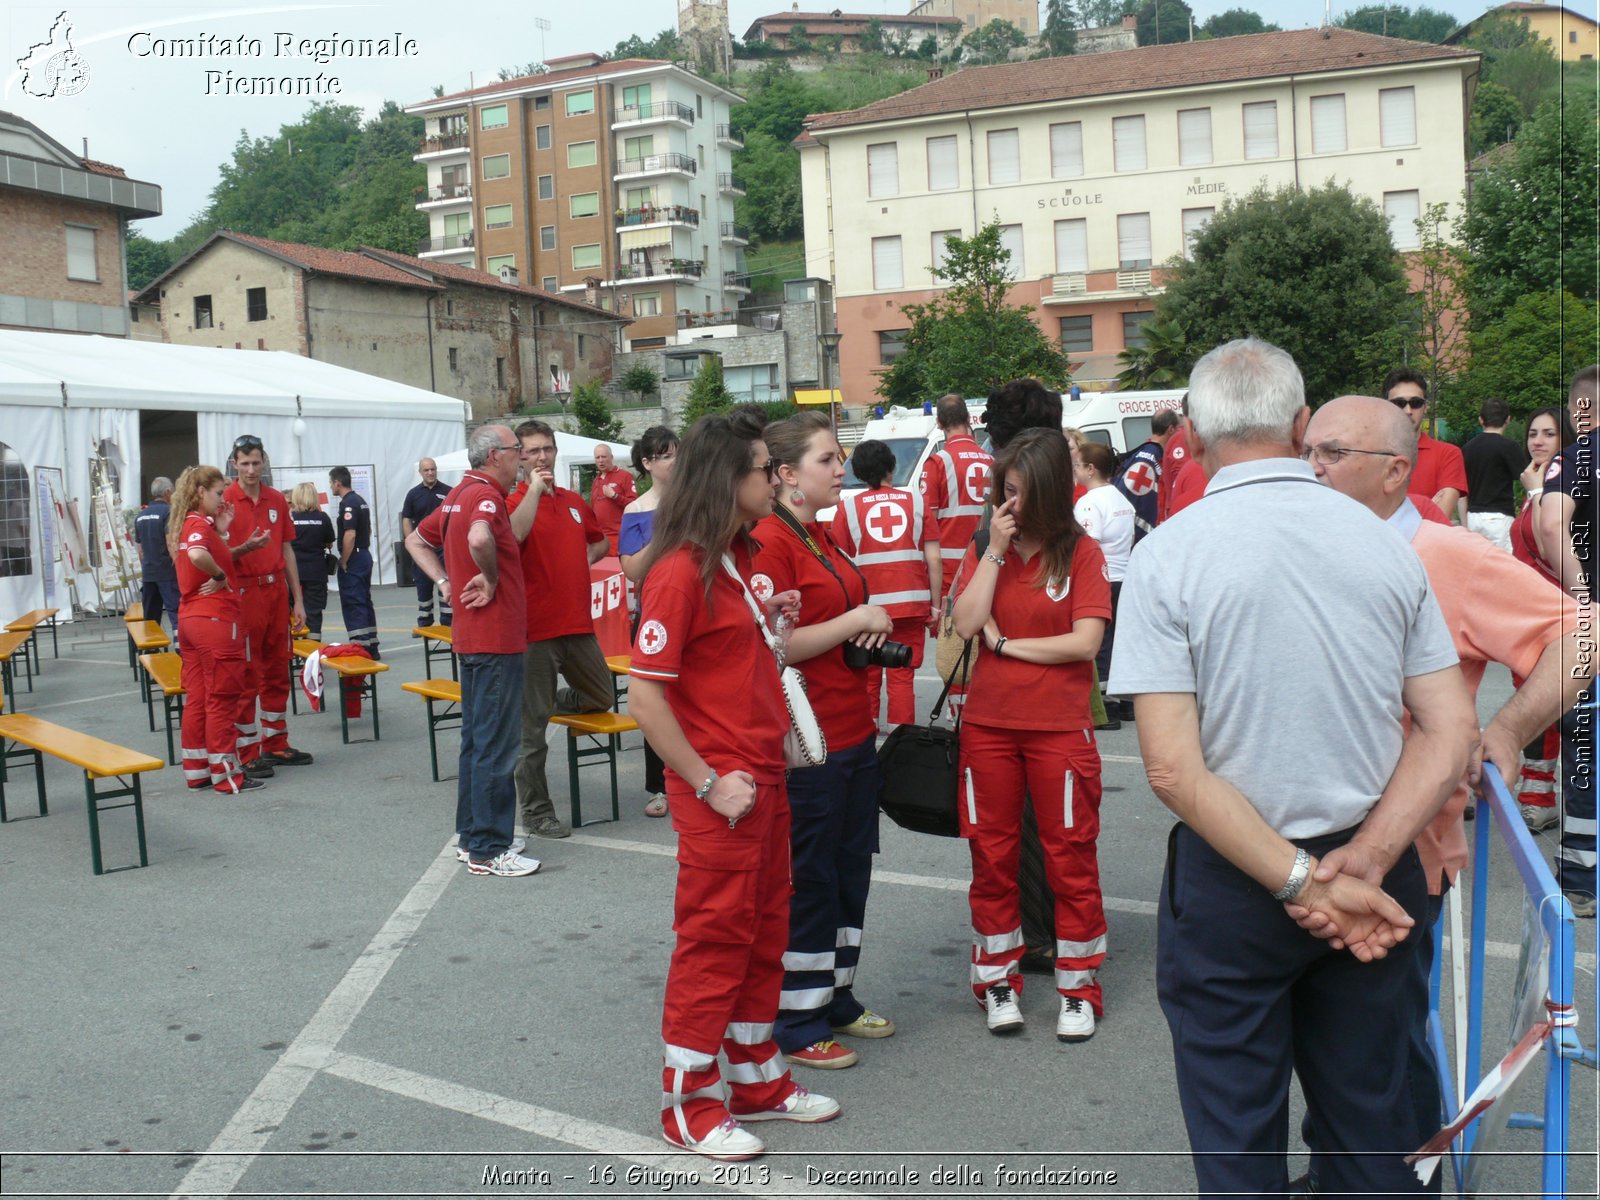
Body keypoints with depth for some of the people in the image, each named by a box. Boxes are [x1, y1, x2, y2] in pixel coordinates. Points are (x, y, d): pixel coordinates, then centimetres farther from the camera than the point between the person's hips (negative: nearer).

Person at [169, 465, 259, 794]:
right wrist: (220, 577, -20)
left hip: (191, 619, 9)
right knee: (222, 699, -2)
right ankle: (226, 774, 4)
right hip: (215, 619, -9)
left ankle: (197, 771, 19)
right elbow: (197, 555, -36)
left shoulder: (185, 523, 14)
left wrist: (221, 530, 5)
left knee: (197, 699, 13)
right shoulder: (200, 523, -14)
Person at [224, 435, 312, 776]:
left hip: (277, 592, 6)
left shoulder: (277, 500, 10)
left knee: (277, 673, 12)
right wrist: (245, 548, -27)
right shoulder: (225, 501, -7)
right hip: (244, 592, -6)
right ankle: (248, 753, 5)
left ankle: (276, 745, 22)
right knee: (246, 676, -1)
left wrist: (297, 599, 11)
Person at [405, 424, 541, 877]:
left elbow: (416, 540, 22)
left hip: (471, 637, 10)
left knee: (477, 739, 17)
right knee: (496, 746, -4)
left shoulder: (458, 495, 13)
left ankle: (472, 835, 26)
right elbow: (480, 539, -38)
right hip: (496, 639, -10)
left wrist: (444, 581, 10)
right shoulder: (485, 494, -16)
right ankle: (488, 849, 2)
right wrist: (490, 579, -21)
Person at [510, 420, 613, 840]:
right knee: (532, 728, 1)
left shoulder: (574, 501, 13)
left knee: (600, 699, 19)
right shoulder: (515, 502, -8)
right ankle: (534, 810, 12)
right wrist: (535, 490, -26)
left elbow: (599, 540, 29)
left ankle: (542, 703, 41)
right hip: (536, 628, -7)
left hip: (578, 623, 7)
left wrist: (588, 557, 9)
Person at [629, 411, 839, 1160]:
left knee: (765, 931, 17)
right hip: (721, 787, -9)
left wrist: (773, 620, 6)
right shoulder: (681, 570, -18)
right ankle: (690, 1106, 17)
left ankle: (758, 1079, 33)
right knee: (714, 937, 2)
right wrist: (708, 783, -18)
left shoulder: (741, 557, 10)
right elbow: (645, 694, -20)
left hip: (765, 774, 9)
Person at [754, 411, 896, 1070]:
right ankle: (797, 1024, 16)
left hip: (853, 732, 9)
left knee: (851, 871, 17)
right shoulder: (768, 542, -16)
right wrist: (856, 620, -16)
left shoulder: (823, 538, 13)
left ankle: (837, 999, 32)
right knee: (808, 880, 2)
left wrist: (873, 625, 4)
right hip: (807, 742, -9)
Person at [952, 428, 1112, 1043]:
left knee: (1070, 857, 4)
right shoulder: (986, 550, 5)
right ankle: (999, 980, 26)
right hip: (988, 724, 3)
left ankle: (1078, 987, 18)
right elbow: (965, 623, -9)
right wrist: (995, 549, -12)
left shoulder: (1081, 552, -4)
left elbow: (1086, 642, -13)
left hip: (1060, 728, -3)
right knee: (992, 854, 11)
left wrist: (1004, 643, -8)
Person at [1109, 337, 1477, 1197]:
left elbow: (1173, 769, -19)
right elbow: (1453, 732, -2)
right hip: (1375, 882, 4)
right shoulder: (1382, 541, -1)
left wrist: (1306, 886, -15)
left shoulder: (1168, 554, -13)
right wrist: (1360, 866, -8)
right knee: (1373, 1129, 21)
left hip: (1233, 885, -4)